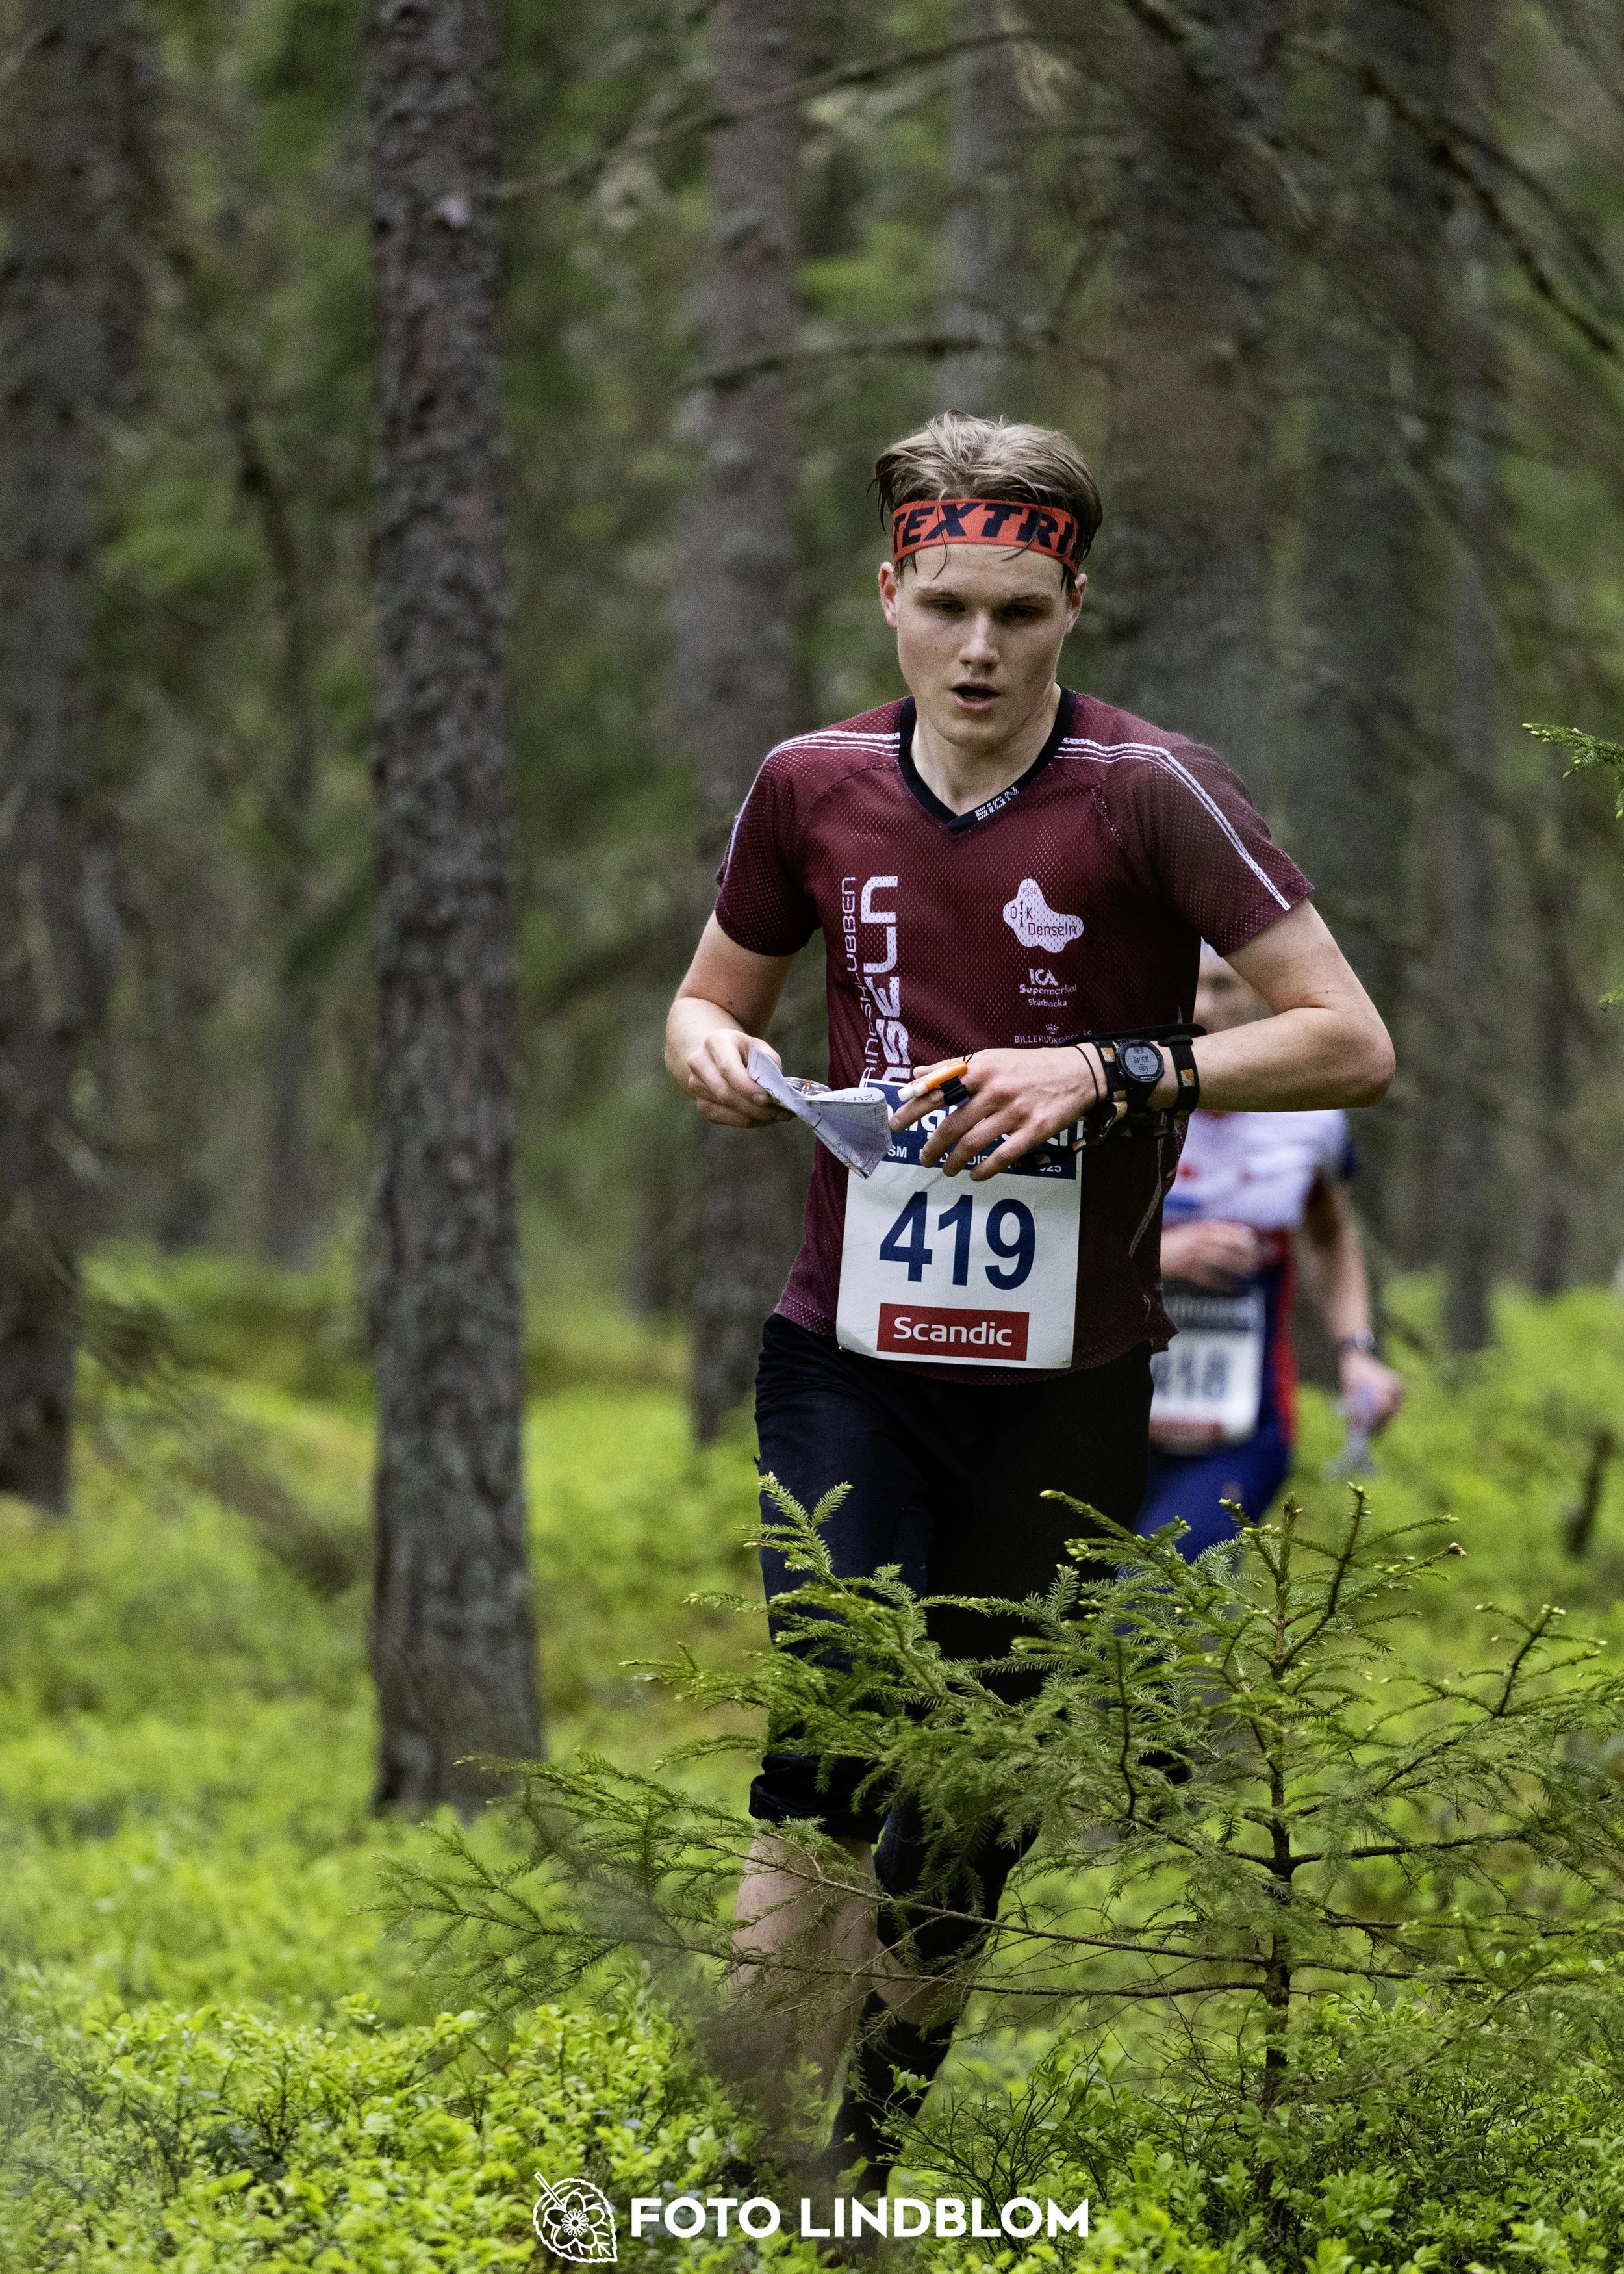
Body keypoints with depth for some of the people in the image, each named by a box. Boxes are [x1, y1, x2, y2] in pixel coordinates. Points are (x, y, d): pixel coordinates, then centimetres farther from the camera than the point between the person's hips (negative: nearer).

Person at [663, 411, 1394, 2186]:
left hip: (1064, 1380, -1)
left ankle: (870, 2162, 23)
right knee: (838, 1723, -18)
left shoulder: (1147, 792, -8)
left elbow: (1351, 1044, -10)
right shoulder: (814, 785, 2)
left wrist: (1112, 1073, -20)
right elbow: (711, 997, 19)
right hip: (848, 1356, 1)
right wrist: (714, 1058, -5)